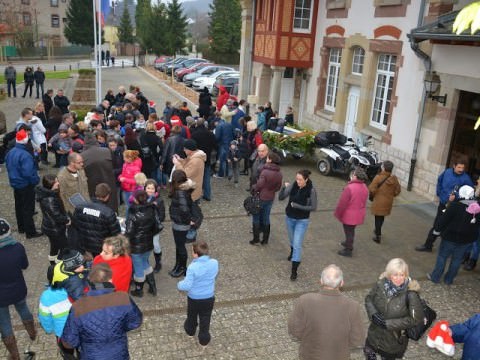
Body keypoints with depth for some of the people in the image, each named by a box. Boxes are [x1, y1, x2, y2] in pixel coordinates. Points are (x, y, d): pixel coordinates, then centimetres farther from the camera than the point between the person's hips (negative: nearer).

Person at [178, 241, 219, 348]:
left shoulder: (192, 267, -30)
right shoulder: (214, 263, -17)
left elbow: (187, 285, -24)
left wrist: (179, 285, -4)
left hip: (194, 298, -2)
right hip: (209, 298, 2)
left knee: (192, 316, 27)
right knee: (205, 319, 19)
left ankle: (190, 331, 52)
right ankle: (204, 340, 32)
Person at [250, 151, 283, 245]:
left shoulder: (265, 172, -23)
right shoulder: (279, 173, -3)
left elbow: (259, 185, -23)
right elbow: (278, 187, 5)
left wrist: (253, 188, -4)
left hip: (261, 198, -6)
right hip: (271, 198, 6)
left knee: (256, 218, 9)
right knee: (266, 218, 17)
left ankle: (256, 239, 13)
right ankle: (265, 239, 23)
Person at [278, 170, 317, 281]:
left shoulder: (311, 190, -19)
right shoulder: (293, 185, -10)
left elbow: (313, 207, -17)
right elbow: (281, 197, -12)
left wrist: (297, 206, -23)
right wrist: (284, 188, -30)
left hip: (302, 221, -4)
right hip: (289, 218, 4)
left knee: (297, 245, -6)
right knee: (292, 240, 26)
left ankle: (294, 271, 0)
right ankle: (292, 252, 57)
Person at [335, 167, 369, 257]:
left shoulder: (350, 188, -28)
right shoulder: (365, 188, -3)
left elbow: (342, 203, -22)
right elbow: (363, 201, 8)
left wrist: (337, 213, -9)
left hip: (349, 215, -7)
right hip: (359, 215, 7)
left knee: (348, 231, 8)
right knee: (351, 230, 26)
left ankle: (348, 250, 20)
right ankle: (348, 243, 46)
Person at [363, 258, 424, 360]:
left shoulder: (410, 293, -26)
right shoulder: (381, 284, -16)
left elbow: (416, 319, -23)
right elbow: (368, 298, -1)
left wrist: (388, 323, -24)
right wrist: (373, 313, -20)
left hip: (394, 339, -3)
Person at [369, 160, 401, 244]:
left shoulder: (378, 177, -20)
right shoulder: (394, 179, -4)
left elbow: (371, 189, -20)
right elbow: (398, 190, 4)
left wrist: (373, 194, 1)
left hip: (379, 202, -5)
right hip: (388, 202, 5)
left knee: (378, 218, 7)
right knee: (382, 217, 24)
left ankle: (378, 236, 12)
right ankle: (378, 231, 44)